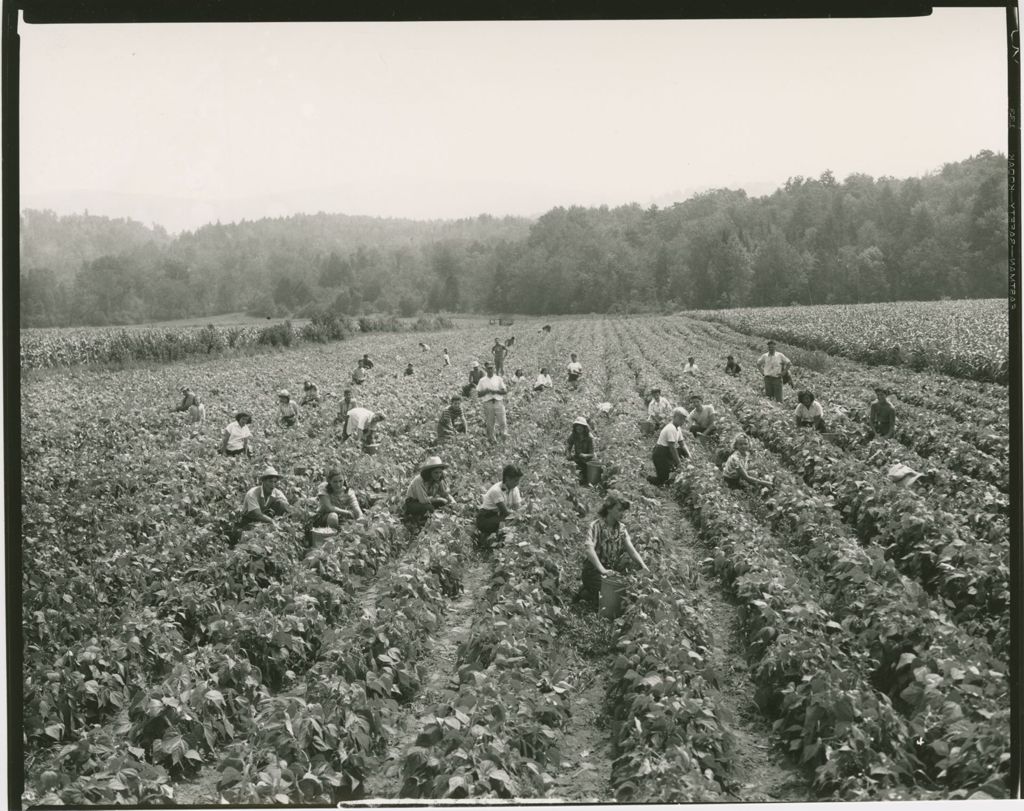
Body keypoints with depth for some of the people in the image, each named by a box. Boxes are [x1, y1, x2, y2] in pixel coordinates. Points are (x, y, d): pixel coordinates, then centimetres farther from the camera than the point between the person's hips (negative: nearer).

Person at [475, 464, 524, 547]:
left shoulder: (514, 489, -2)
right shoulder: (496, 490, -26)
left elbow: (518, 508, -4)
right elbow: (505, 512, -24)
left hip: (497, 516, 9)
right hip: (484, 519, -9)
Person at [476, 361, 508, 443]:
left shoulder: (498, 379, 9)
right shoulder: (482, 381, 8)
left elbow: (505, 391, 5)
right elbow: (478, 394, 6)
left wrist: (495, 391, -10)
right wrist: (486, 391, -12)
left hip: (498, 402, 0)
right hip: (487, 402, 0)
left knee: (501, 420, -11)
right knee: (489, 422, 2)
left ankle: (503, 432, 2)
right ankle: (491, 439, 10)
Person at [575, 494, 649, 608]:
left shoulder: (621, 528, 7)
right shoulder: (596, 526, -14)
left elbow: (631, 550, 0)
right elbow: (588, 549, -28)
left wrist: (643, 566, -18)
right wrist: (602, 570, -39)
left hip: (612, 570, 7)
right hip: (594, 569, -7)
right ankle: (584, 593, 8)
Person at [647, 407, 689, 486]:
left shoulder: (678, 428, 7)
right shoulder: (671, 429, -23)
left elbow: (682, 444, 9)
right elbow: (672, 448, -25)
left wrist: (689, 457, -3)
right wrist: (678, 463, -23)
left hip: (666, 452, 10)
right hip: (660, 455, -10)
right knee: (664, 478, -13)